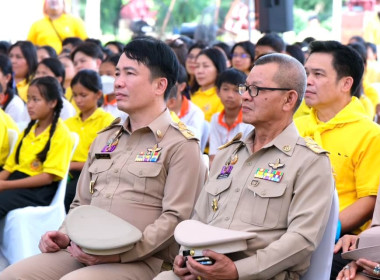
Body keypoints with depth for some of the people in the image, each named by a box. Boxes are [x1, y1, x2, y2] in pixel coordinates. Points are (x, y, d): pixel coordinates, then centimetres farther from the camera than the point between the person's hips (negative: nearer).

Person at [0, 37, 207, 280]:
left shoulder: (181, 145, -1)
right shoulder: (105, 138, 23)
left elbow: (176, 217, -10)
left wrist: (122, 254, -19)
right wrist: (65, 236, 6)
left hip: (140, 260, -7)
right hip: (83, 252, 7)